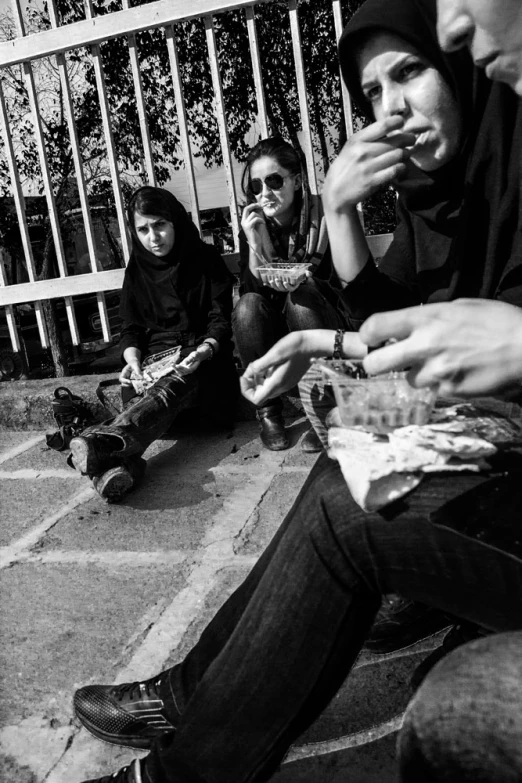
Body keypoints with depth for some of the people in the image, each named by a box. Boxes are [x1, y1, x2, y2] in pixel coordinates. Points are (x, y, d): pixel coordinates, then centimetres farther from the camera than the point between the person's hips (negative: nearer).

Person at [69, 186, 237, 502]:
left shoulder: (206, 260, 4)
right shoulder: (137, 269, 13)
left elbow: (221, 319, -2)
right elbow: (131, 328, 10)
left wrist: (204, 351, -24)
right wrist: (133, 361, -13)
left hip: (202, 355, -3)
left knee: (176, 382, -37)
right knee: (145, 392, -31)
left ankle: (109, 439, -62)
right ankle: (121, 459, -59)